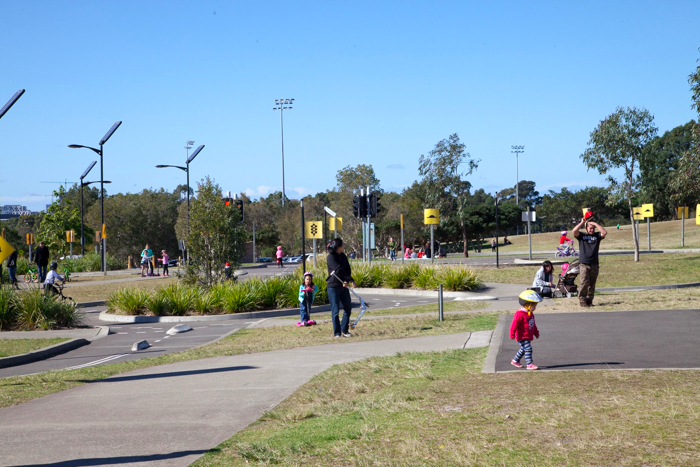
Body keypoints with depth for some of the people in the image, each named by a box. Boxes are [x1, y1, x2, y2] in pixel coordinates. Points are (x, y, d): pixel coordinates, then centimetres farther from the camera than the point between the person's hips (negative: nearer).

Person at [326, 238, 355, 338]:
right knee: (335, 311, -1)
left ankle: (344, 330, 19)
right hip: (333, 287, -7)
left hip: (343, 286, 7)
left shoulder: (343, 256, 9)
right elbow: (339, 270, -19)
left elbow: (348, 269, 4)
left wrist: (346, 281, -14)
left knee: (348, 308, 8)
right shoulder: (330, 257, -13)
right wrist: (351, 280, -17)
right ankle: (337, 333, 8)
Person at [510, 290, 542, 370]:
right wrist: (512, 335, -22)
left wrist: (536, 333, 28)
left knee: (523, 349, 19)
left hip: (528, 337, 10)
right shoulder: (520, 315, -21)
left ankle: (515, 361, 34)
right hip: (522, 337, -10)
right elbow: (514, 325, -21)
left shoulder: (531, 314, 10)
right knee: (528, 349, -15)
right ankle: (530, 364, -14)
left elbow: (533, 324, 23)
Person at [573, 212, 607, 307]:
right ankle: (582, 300, -3)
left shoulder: (597, 235, 11)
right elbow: (574, 231, -11)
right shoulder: (581, 235, 7)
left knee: (592, 284, 5)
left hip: (594, 264, 3)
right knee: (584, 283, -11)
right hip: (584, 263, -3)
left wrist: (595, 224, -3)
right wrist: (582, 222, -4)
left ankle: (589, 300, 13)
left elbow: (604, 232, -6)